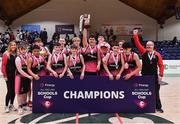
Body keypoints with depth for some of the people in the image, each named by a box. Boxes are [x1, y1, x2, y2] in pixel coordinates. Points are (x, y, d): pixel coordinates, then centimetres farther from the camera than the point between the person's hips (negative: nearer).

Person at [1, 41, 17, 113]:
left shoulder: (16, 55, 8)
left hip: (15, 75, 5)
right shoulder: (6, 54, -7)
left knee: (14, 90, 9)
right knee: (9, 90, -5)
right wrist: (5, 75, -12)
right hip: (9, 75, -5)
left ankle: (11, 105, 24)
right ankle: (6, 106, 8)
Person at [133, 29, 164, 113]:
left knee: (156, 92, 6)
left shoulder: (157, 54, -3)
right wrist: (135, 35, -16)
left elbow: (161, 65, -2)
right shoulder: (144, 52, 0)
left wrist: (161, 75, -7)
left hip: (154, 76, -1)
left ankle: (158, 107, 18)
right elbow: (138, 44, -8)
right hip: (144, 76, 1)